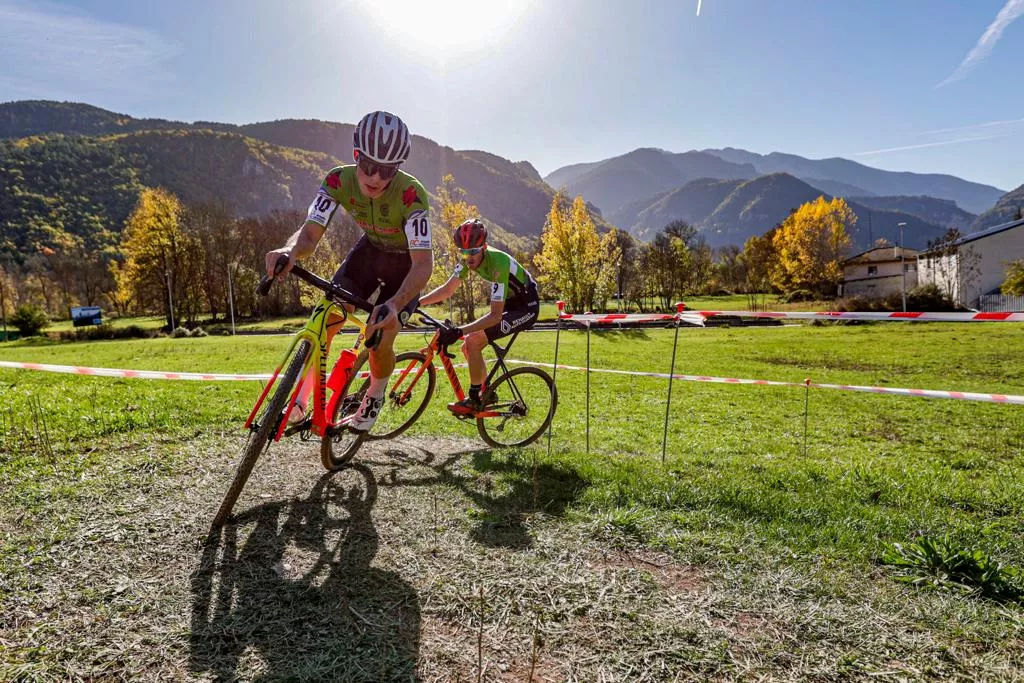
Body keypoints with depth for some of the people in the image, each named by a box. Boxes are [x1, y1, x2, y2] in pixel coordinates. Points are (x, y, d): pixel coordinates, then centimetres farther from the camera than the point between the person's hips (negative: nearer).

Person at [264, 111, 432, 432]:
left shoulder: (411, 194, -35)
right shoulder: (338, 181, -23)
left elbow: (423, 263, -39)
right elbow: (309, 233, -25)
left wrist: (394, 304, -55)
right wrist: (289, 251, -50)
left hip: (405, 263, -3)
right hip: (369, 250, 4)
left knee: (380, 344, -15)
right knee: (324, 321, -12)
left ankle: (376, 395, 18)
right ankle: (300, 400, 8)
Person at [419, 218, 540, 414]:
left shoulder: (498, 264, -33)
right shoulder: (469, 259, -9)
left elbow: (495, 315, -35)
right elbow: (447, 289, -1)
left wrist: (458, 331, -42)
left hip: (526, 307, -8)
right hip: (508, 302, 8)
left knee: (473, 341, -22)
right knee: (468, 348, 2)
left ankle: (474, 399, -9)